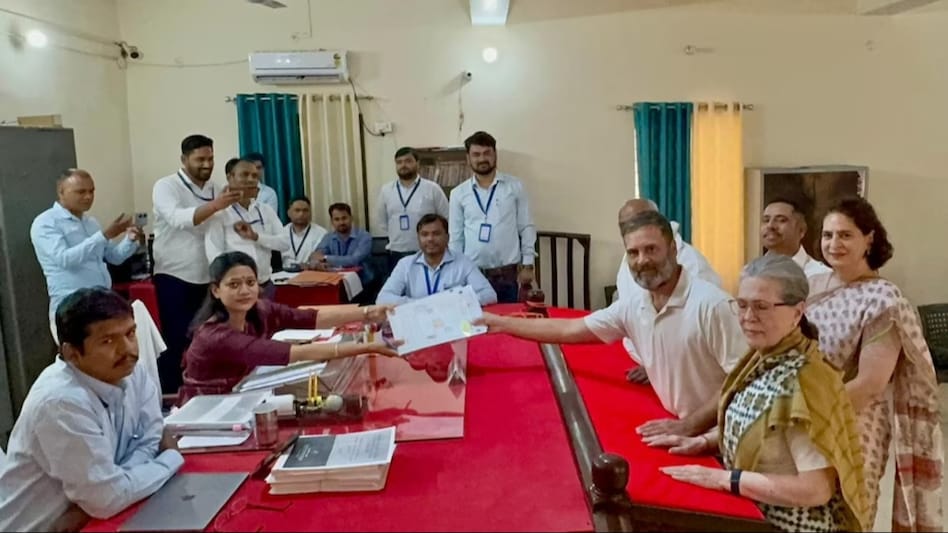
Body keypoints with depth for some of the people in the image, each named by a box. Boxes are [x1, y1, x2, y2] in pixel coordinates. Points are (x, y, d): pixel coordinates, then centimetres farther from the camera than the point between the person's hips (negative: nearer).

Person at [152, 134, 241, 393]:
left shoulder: (215, 189, 9)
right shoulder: (166, 187, -9)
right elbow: (178, 219, -29)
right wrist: (214, 205, -43)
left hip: (207, 278, 5)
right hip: (174, 278, -5)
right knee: (176, 342, -1)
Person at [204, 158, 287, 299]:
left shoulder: (266, 210, 10)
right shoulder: (220, 213, -3)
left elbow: (285, 243, 2)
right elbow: (214, 255, -11)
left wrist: (255, 236, -13)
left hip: (266, 285, 4)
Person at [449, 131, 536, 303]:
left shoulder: (515, 186, 2)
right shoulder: (458, 193, 5)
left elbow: (526, 228, 3)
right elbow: (455, 236, 7)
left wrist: (527, 265, -1)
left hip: (506, 273, -1)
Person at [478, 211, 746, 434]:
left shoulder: (711, 305, -19)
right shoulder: (633, 305, 1)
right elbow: (569, 329, 7)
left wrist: (689, 425, -21)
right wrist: (501, 323, 7)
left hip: (717, 435, -5)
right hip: (677, 428, 6)